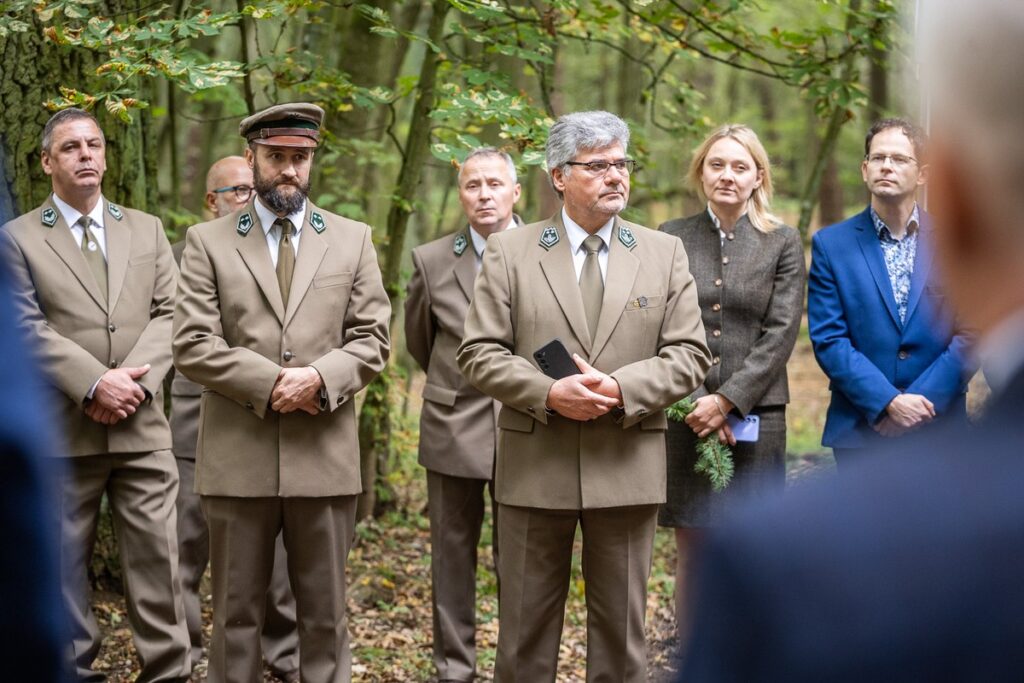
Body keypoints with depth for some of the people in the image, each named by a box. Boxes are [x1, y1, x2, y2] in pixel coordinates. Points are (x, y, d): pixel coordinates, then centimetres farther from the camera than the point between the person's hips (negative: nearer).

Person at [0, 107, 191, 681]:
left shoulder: (147, 230, 15)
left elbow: (169, 314, 5)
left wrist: (131, 382, -11)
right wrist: (94, 385, -17)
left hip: (142, 426, 2)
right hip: (61, 432, -2)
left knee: (157, 554, -1)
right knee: (64, 562, 5)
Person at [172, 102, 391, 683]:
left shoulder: (353, 240, 10)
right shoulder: (208, 242, 5)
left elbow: (372, 339, 4)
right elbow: (193, 346, -3)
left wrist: (320, 377, -14)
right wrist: (270, 383, -14)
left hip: (325, 457, 1)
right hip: (238, 457, -1)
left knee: (325, 612, 7)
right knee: (237, 612, 7)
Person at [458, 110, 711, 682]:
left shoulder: (665, 253, 6)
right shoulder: (509, 252, 3)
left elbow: (690, 355, 1)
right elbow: (480, 354, -2)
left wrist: (621, 389, -15)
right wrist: (550, 394, -17)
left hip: (627, 468, 1)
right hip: (535, 468, -1)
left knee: (622, 625, 8)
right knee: (526, 629, 8)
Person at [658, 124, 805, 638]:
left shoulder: (783, 244, 5)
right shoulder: (672, 238, 8)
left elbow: (781, 333, -3)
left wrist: (726, 401, -12)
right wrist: (692, 402, -10)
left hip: (754, 417, -1)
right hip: (684, 418, 1)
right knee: (691, 558, 4)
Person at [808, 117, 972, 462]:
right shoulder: (831, 244, 4)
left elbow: (972, 334, 1)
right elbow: (828, 340, -2)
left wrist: (919, 403, -10)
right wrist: (889, 402, -13)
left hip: (939, 429, 1)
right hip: (860, 431, -1)